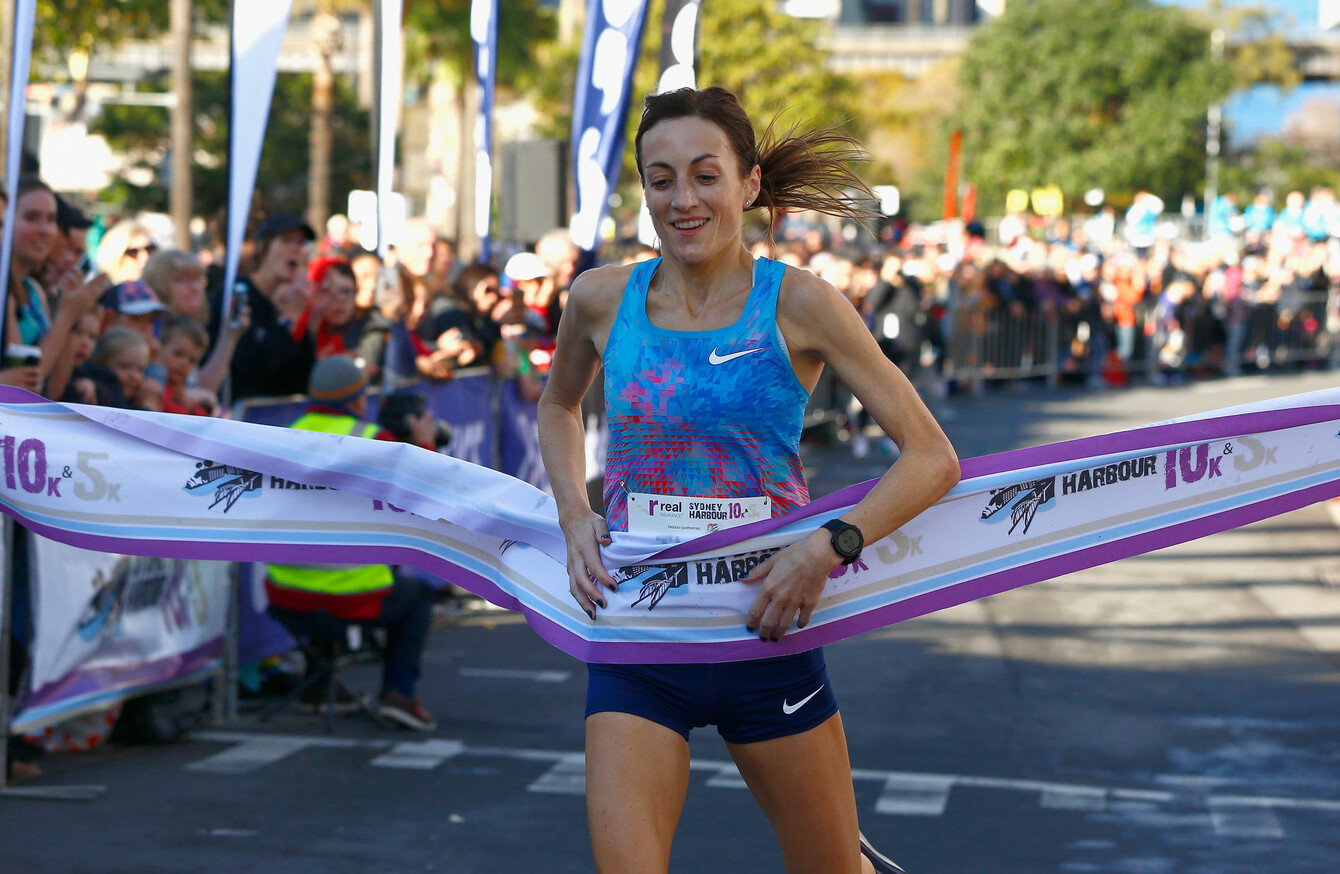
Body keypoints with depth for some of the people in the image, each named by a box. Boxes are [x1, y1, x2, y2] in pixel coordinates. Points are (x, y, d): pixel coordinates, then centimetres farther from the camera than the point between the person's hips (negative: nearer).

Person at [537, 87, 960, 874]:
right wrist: (575, 516, 6)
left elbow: (933, 458, -9)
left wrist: (829, 547, -22)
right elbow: (559, 406, 23)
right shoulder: (603, 299, 0)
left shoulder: (798, 305, -8)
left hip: (765, 633, -1)